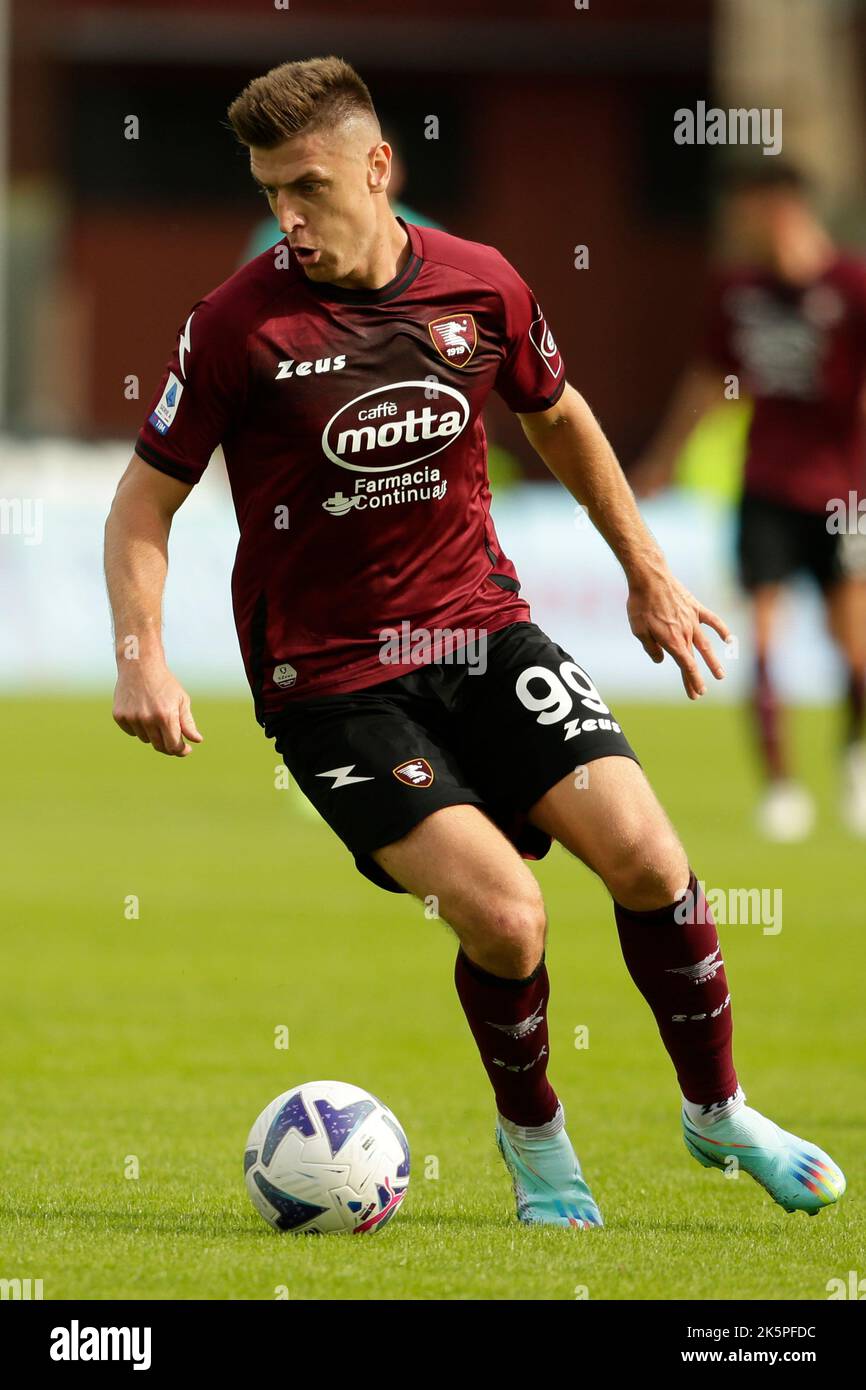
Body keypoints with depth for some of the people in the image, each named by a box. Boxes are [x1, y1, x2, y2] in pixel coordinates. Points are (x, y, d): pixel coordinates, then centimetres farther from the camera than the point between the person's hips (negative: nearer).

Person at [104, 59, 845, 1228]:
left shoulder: (483, 287, -3)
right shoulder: (239, 323, -13)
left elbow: (559, 419, 17)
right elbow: (147, 498, -5)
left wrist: (647, 571, 22)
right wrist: (142, 658, -19)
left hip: (481, 628, 4)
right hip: (330, 679, -3)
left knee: (646, 857, -10)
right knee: (505, 915, -19)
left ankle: (718, 1111, 15)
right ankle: (533, 1135, 11)